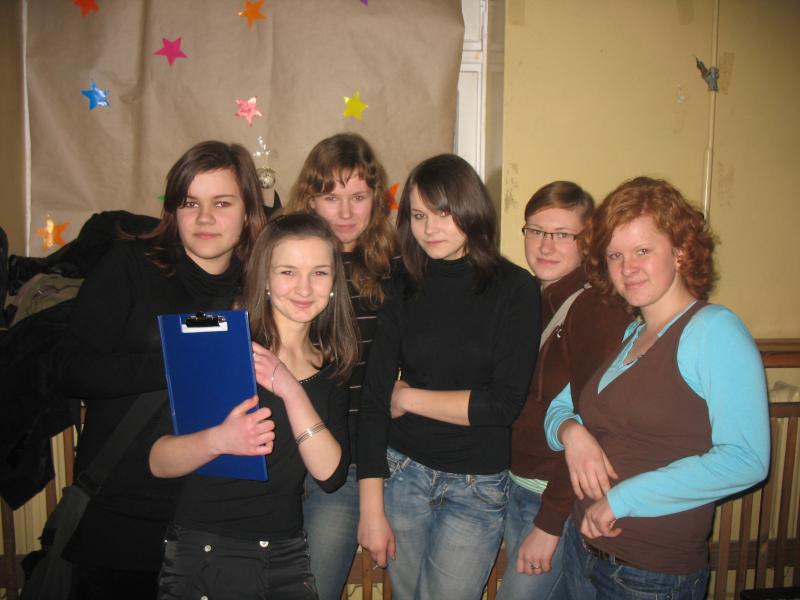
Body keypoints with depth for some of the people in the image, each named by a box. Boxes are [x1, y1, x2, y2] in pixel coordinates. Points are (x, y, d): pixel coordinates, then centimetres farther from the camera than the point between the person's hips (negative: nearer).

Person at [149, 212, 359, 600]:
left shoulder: (331, 368, 1)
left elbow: (331, 475, -11)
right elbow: (158, 461, -14)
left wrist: (291, 391, -22)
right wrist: (218, 440, -33)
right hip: (201, 553, -3)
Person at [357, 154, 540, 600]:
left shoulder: (514, 287, -9)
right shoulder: (405, 287, -1)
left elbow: (504, 403, -16)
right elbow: (374, 398, -4)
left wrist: (410, 397, -8)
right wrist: (372, 508, -7)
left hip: (478, 486, -2)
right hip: (402, 473, 3)